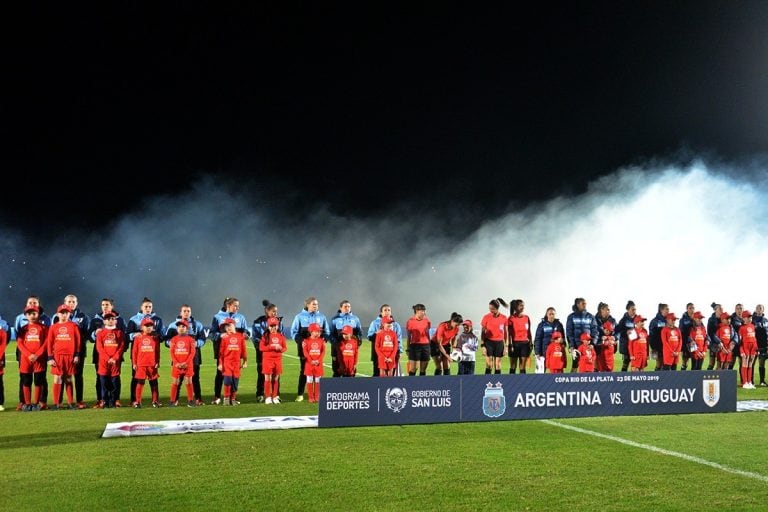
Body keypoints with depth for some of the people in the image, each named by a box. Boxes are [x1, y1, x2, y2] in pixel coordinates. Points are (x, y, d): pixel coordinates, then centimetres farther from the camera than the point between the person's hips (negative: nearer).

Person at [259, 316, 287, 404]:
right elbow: (261, 347, -8)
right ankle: (268, 397, 5)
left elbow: (285, 348, 9)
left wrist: (281, 348, -13)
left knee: (276, 378, 7)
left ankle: (275, 397, 14)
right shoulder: (265, 336, -1)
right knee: (267, 378, -1)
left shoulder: (281, 336, 7)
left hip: (278, 359, 3)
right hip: (267, 358, -3)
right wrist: (271, 347, -18)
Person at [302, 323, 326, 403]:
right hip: (309, 363, -2)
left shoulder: (321, 341, 5)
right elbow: (305, 352, -8)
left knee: (317, 381, 6)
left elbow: (323, 352, 0)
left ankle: (317, 397, 11)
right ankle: (311, 398, 7)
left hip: (318, 364, 2)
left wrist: (319, 360, -13)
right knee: (310, 380, 2)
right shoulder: (306, 341, -3)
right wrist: (311, 361, -17)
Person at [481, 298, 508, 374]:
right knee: (489, 365, -6)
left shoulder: (504, 318, 0)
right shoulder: (486, 317, -4)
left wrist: (506, 346, 5)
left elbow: (505, 332, 8)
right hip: (489, 342, -2)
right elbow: (482, 332, -1)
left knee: (498, 365, 6)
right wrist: (483, 346, -7)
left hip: (499, 343, 2)